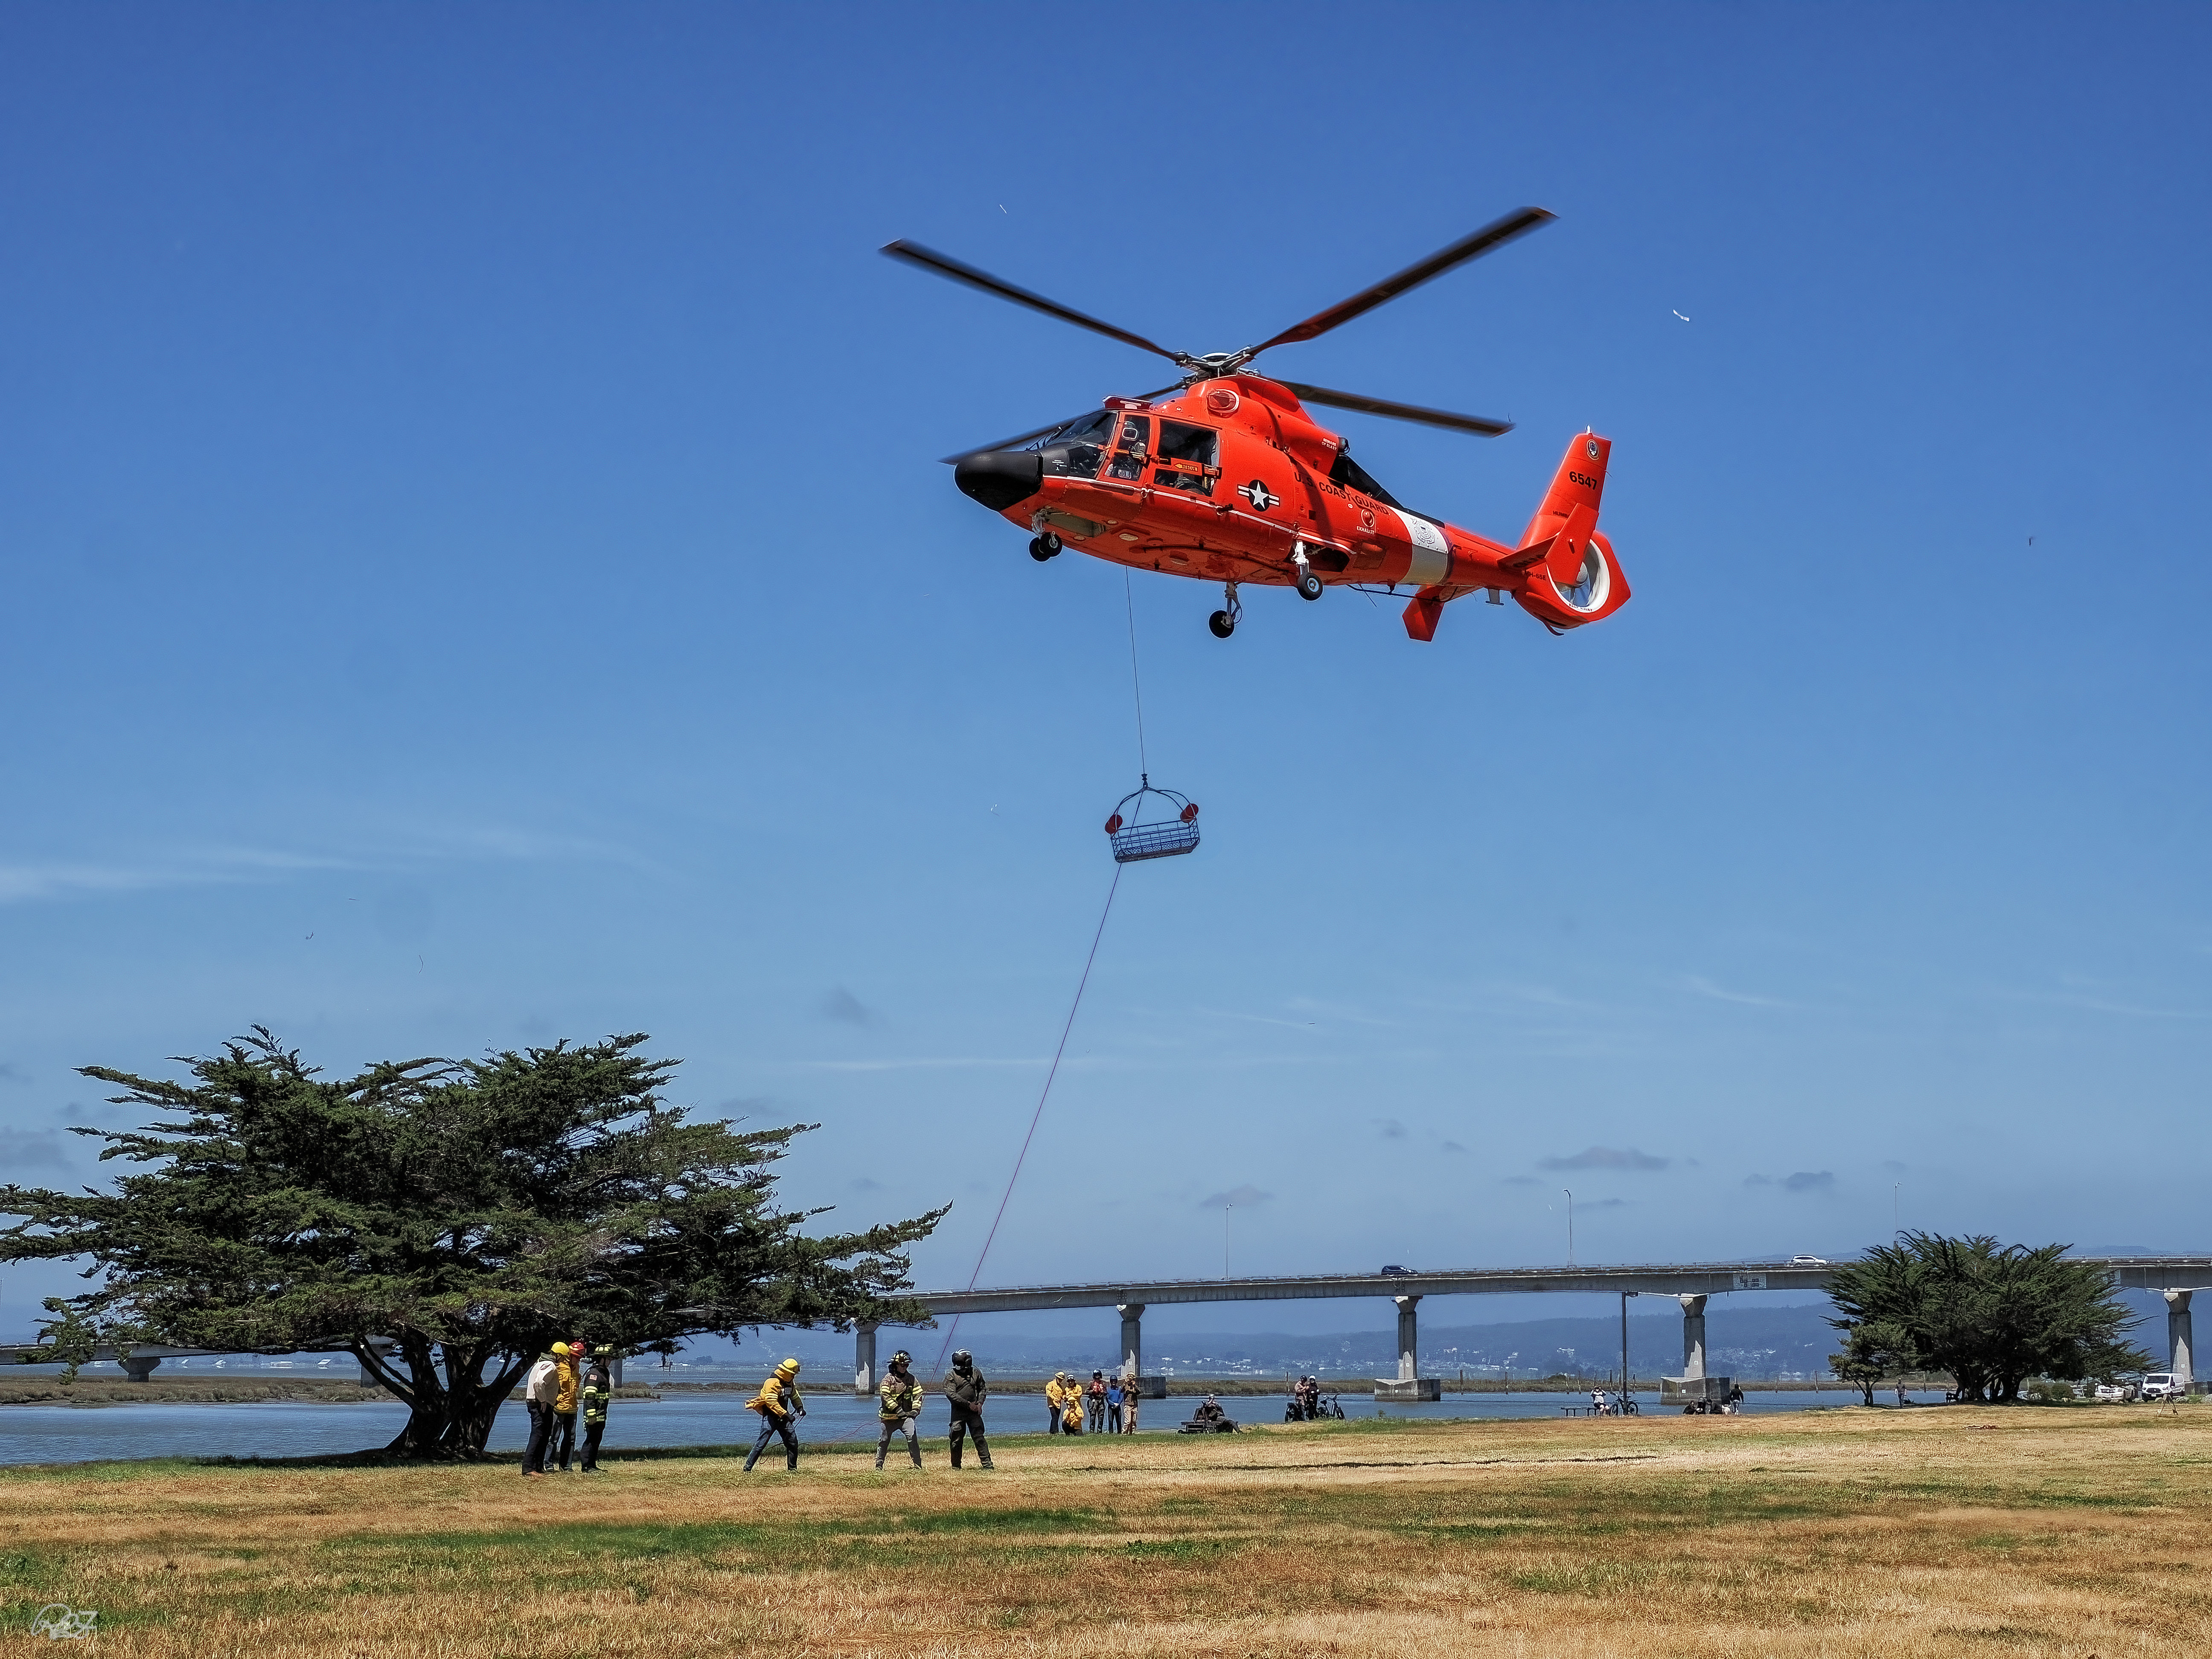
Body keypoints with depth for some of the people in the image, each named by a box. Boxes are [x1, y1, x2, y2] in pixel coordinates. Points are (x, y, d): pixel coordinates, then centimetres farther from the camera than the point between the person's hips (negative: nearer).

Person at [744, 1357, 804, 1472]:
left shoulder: (790, 1382, 10)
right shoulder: (773, 1382, -19)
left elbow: (794, 1396, 30)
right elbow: (772, 1403, -27)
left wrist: (800, 1407, 13)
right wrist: (786, 1415, -31)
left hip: (782, 1417, 8)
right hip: (770, 1417, -8)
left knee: (793, 1442, 3)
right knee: (762, 1443, -11)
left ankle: (792, 1469, 13)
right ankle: (748, 1468, -6)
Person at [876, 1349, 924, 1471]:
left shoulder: (911, 1378, 6)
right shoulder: (889, 1378, -6)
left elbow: (918, 1394, 9)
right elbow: (885, 1396, -14)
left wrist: (915, 1410, -6)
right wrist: (898, 1410, -19)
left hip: (906, 1415, 2)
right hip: (889, 1416, -2)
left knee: (912, 1438, -15)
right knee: (884, 1441, 8)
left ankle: (918, 1465, -10)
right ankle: (879, 1464, 25)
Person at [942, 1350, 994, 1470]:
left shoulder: (976, 1373, 6)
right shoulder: (951, 1375, -4)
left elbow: (983, 1389, 18)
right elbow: (951, 1394, -12)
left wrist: (980, 1403, 1)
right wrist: (968, 1405, -14)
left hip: (974, 1411, 2)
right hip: (958, 1412, -2)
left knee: (979, 1437, -2)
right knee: (956, 1440, 1)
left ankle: (987, 1463, 0)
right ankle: (956, 1466, 14)